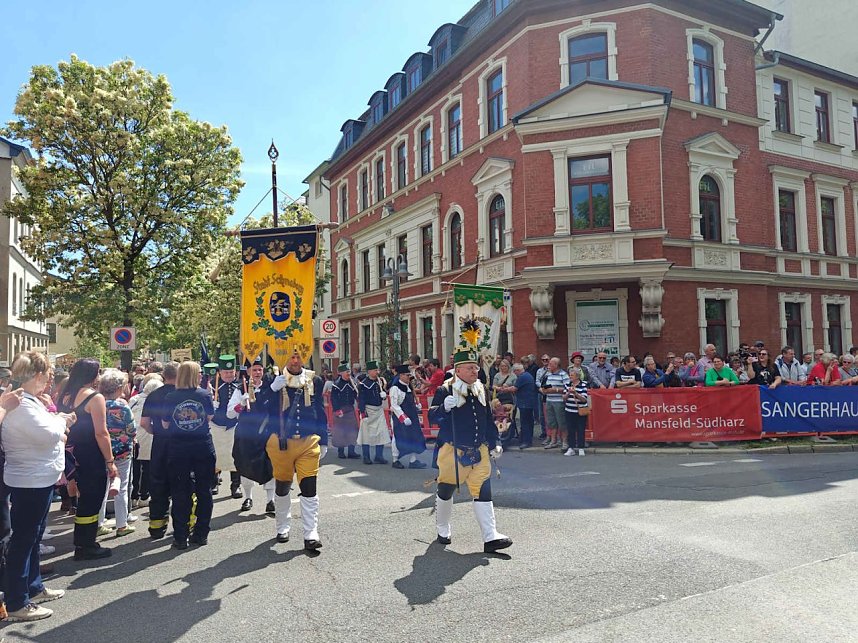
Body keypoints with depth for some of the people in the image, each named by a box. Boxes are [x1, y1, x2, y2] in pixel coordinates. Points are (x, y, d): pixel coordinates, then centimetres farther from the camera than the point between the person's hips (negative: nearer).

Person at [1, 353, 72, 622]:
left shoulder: (27, 401, 10)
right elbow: (49, 434, -27)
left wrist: (59, 424, 4)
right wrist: (61, 420, -9)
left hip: (37, 480, 11)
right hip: (30, 482, -11)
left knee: (32, 538, 20)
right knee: (23, 541, -1)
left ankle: (33, 587, 34)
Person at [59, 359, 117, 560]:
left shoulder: (66, 397, 8)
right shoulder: (95, 397, -14)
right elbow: (101, 433, -18)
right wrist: (110, 461, -13)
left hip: (74, 456, 8)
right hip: (93, 459, -7)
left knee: (85, 499, 19)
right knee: (92, 502, 5)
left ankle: (82, 544, 28)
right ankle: (86, 547, 14)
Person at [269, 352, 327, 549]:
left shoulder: (314, 381, 4)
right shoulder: (275, 381, -2)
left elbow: (320, 412, 10)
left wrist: (323, 442, 9)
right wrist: (272, 389, -23)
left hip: (309, 443, 0)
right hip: (281, 443, 0)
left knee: (309, 488, -6)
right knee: (282, 489, 14)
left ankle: (311, 535, 1)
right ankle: (283, 528, 33)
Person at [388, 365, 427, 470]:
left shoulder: (408, 386, 10)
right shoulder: (395, 388, -15)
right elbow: (394, 405, -19)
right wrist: (403, 417, -23)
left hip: (411, 417, 8)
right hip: (399, 417, -8)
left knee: (414, 437, 7)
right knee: (399, 438, 3)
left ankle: (413, 460, 13)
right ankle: (396, 460, 17)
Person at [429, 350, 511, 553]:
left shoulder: (481, 390, 8)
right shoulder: (445, 390, -10)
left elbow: (488, 420, 17)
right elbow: (432, 418, -14)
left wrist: (493, 444, 12)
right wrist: (444, 407, -34)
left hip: (479, 451, 4)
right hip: (453, 451, -4)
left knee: (483, 491, -2)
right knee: (445, 491, 10)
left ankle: (490, 537, 1)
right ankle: (443, 530, 32)